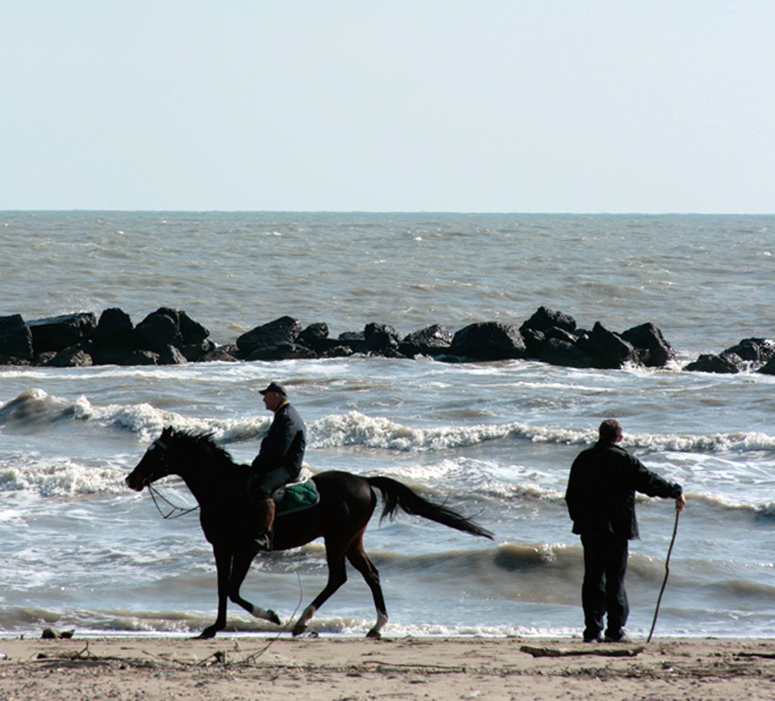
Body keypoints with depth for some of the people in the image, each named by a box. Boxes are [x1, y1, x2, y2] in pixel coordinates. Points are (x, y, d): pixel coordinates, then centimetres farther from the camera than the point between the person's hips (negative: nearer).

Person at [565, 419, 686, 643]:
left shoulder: (583, 459, 7)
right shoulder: (623, 460, -9)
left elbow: (571, 495, 12)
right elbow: (649, 482, -7)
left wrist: (578, 518, 23)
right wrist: (676, 492, 4)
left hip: (588, 529, 4)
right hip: (615, 529, -4)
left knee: (593, 578, 8)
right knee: (615, 578, -1)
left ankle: (592, 629, 7)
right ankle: (615, 630, -1)